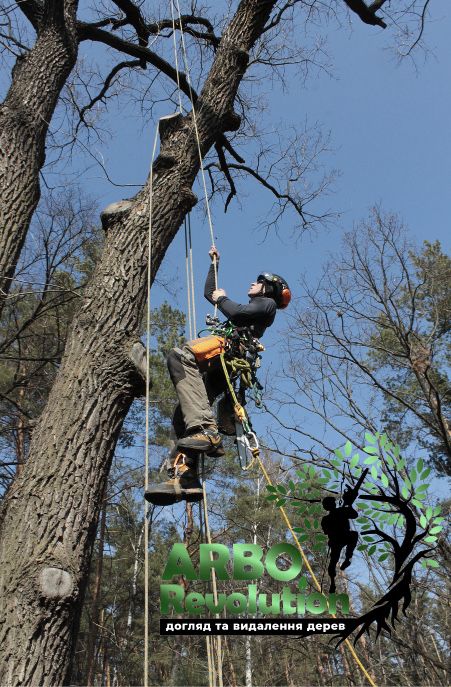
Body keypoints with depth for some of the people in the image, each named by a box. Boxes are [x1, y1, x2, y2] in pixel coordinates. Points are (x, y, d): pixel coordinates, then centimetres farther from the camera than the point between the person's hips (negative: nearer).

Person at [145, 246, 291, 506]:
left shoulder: (268, 303, 18)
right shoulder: (251, 307, 44)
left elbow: (237, 315, -6)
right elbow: (209, 292, 50)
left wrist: (222, 299, 12)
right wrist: (214, 263, 52)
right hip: (217, 370, 9)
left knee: (180, 356, -37)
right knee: (182, 417, -6)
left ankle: (208, 431, -48)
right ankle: (185, 478, -14)